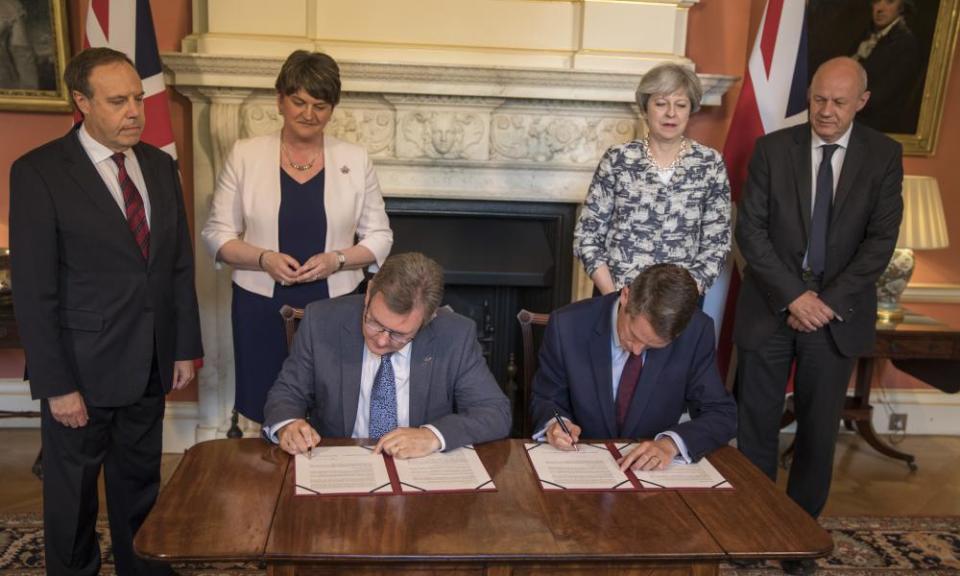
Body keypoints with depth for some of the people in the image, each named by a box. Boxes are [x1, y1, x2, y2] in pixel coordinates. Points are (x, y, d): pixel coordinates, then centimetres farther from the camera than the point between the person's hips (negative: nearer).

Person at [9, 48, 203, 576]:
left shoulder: (160, 166, 4)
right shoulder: (38, 172, -13)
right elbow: (33, 290, -14)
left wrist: (186, 348, 7)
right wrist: (56, 386, -14)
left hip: (149, 364, 5)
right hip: (83, 368, -4)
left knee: (140, 481, 19)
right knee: (72, 491, 14)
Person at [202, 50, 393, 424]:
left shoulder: (356, 160, 2)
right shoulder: (246, 155, 1)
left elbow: (379, 236, 5)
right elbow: (217, 234, 3)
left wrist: (337, 259, -13)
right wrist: (264, 258, -15)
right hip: (262, 309, 0)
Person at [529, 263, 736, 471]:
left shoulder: (696, 332, -12)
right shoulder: (568, 325, -14)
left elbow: (722, 415, -7)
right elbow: (545, 399, 0)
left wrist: (671, 442, -24)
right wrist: (555, 422, -21)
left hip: (653, 470, 1)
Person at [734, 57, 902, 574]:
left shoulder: (883, 154, 1)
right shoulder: (772, 147, -1)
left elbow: (882, 239, -2)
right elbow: (750, 230, -6)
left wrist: (829, 300, -12)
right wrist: (793, 295, -14)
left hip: (837, 311, 1)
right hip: (771, 307, 0)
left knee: (819, 430, 9)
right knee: (756, 424, 6)